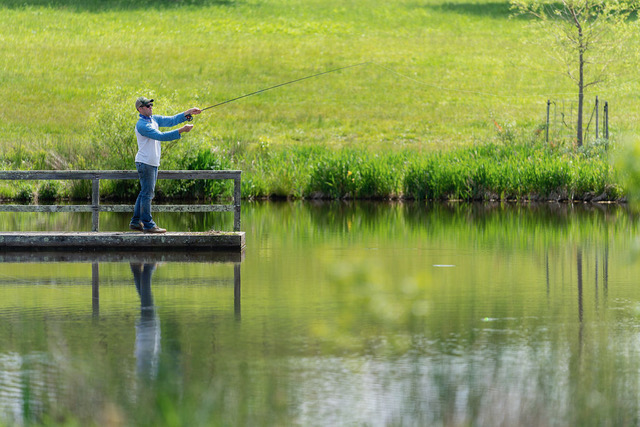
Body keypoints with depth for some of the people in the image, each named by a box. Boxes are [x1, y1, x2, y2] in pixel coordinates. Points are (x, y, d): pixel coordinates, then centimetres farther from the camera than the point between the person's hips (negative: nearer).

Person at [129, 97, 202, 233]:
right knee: (147, 193, -7)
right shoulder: (141, 125, -17)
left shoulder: (154, 119, 12)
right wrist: (181, 131, -25)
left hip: (153, 163, 10)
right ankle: (148, 224, -6)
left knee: (145, 193, 13)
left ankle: (135, 222, 19)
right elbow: (160, 136, -24)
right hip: (145, 162, -10)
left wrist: (187, 113, -1)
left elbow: (170, 120, 9)